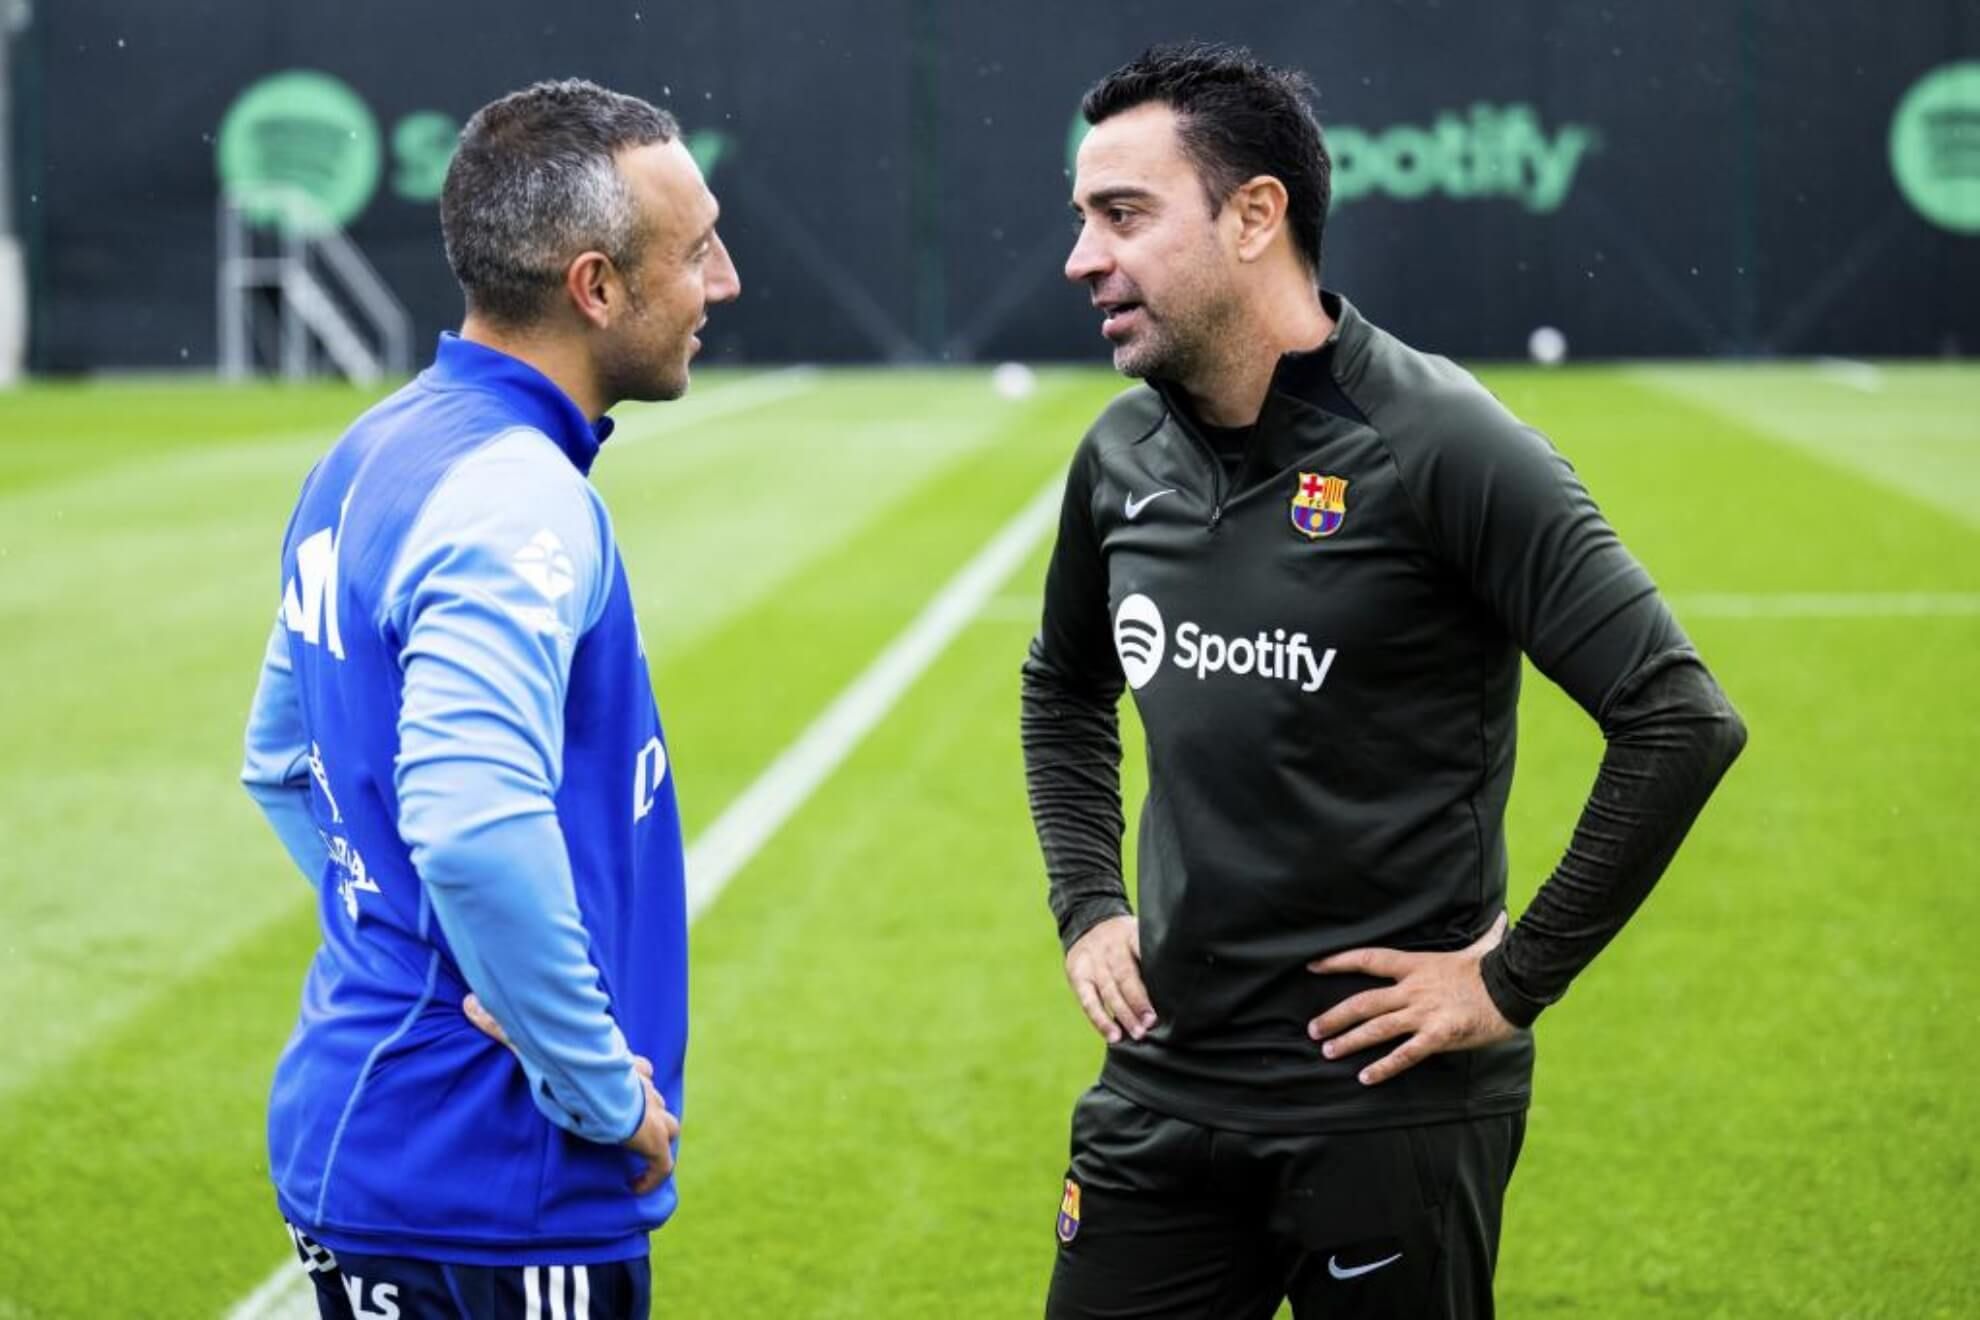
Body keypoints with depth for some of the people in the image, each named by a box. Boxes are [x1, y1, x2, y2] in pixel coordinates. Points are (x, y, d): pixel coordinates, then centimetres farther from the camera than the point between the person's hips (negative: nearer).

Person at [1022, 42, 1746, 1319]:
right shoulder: (1122, 456, 6)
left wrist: (1516, 978, -15)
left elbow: (1679, 722, -18)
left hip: (1390, 1106, -6)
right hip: (1163, 1089, 6)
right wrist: (1086, 904, 13)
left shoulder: (1439, 444, -14)